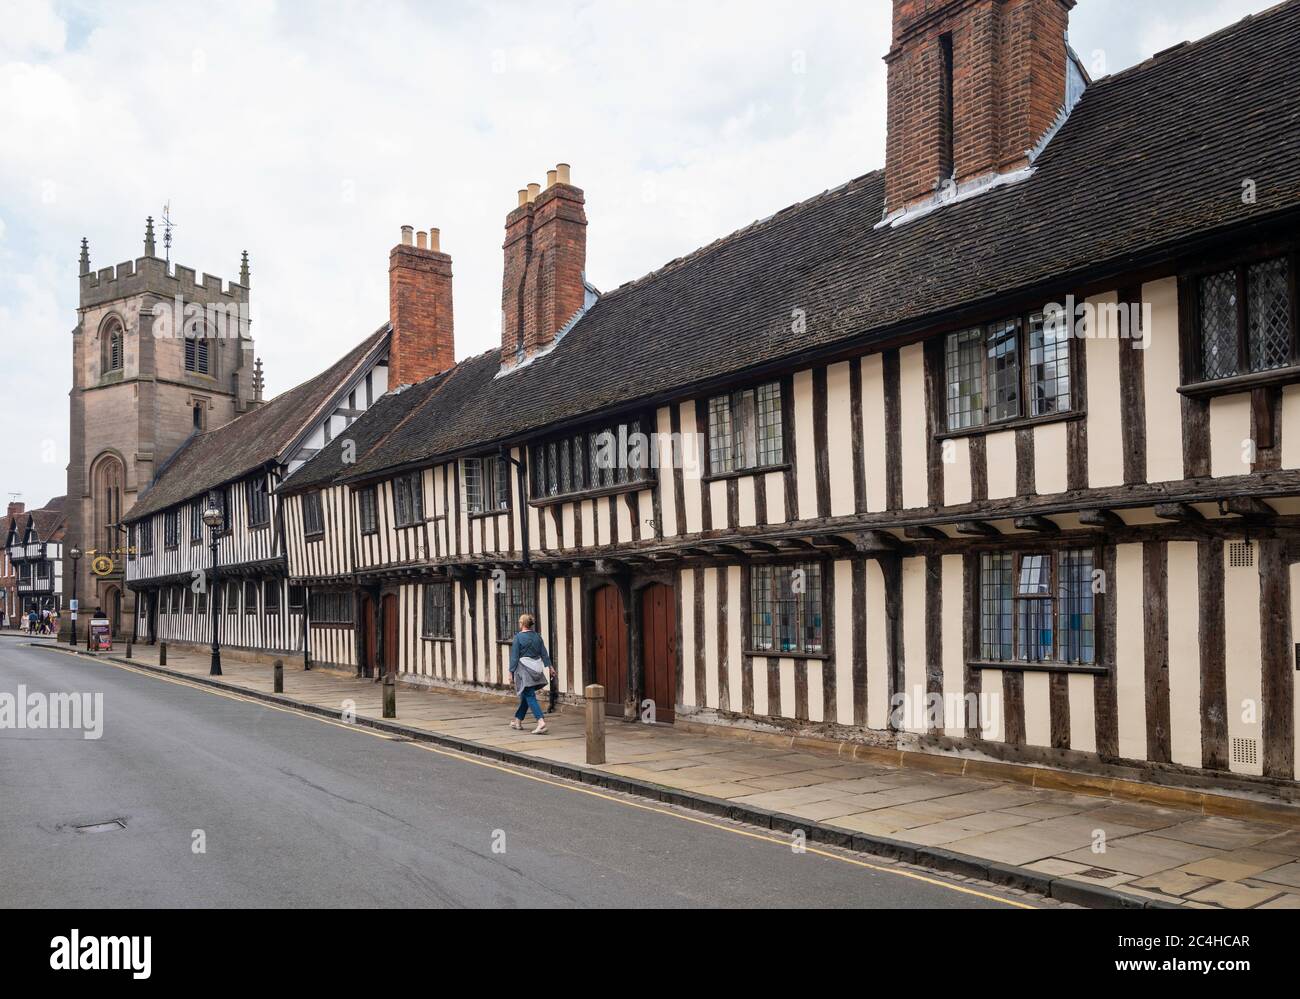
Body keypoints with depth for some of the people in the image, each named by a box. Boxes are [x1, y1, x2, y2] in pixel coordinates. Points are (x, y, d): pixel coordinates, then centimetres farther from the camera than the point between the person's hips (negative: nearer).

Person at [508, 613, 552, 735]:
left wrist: (511, 672, -4)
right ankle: (518, 720, 30)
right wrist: (549, 666, 14)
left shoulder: (518, 637, -10)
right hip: (536, 669, 6)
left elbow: (514, 656, -9)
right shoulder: (537, 636, 6)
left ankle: (541, 721, -23)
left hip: (524, 669, -6)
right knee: (525, 696, 19)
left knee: (530, 697, -8)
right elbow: (544, 653, 9)